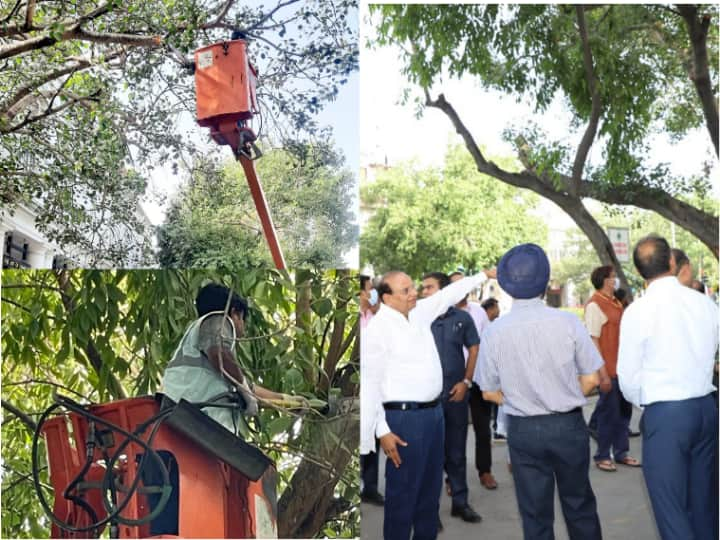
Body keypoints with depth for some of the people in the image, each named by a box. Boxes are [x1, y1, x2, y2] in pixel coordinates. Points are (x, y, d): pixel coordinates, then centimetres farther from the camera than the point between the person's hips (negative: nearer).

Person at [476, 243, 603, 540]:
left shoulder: (494, 331, -10)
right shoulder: (567, 322, -12)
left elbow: (490, 392, -2)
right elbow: (591, 379, -4)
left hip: (522, 430, 0)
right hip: (568, 425, 0)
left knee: (535, 513, 12)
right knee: (579, 505, 20)